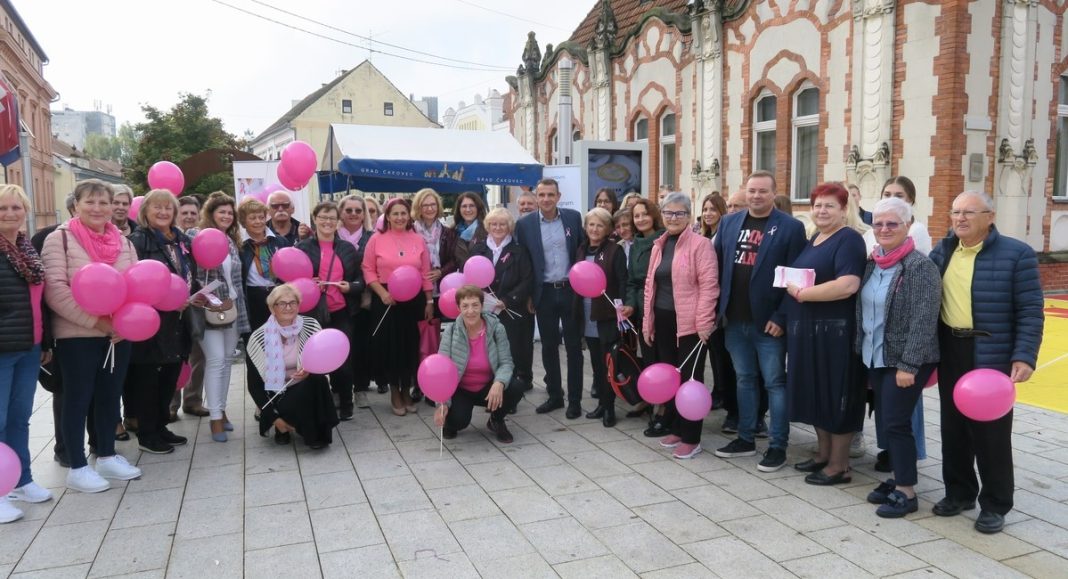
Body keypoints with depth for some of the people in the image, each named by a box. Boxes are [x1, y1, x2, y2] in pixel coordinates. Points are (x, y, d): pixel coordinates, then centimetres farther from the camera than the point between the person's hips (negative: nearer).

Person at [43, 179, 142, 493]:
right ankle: (77, 468, 13)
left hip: (119, 334, 5)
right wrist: (96, 321, -18)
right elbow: (55, 290, -13)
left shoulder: (123, 241, 10)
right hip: (77, 335, -5)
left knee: (110, 396, 13)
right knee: (79, 399, 3)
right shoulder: (60, 238, -5)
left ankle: (107, 456, 27)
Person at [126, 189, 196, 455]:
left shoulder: (182, 240, 13)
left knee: (170, 376, 13)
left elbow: (190, 275, 20)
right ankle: (146, 434, 12)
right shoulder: (137, 240, -9)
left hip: (176, 320, 7)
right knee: (147, 378, 2)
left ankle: (160, 426, 26)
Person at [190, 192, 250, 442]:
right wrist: (196, 298, -17)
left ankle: (221, 410, 20)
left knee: (226, 359, 10)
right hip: (208, 309, -6)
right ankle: (215, 417, -2)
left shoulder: (232, 241, 12)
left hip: (231, 308, 6)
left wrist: (233, 301, 12)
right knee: (216, 359, -9)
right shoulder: (195, 236, -7)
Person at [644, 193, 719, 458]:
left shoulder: (700, 244, -9)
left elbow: (708, 286, -14)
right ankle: (675, 428, 27)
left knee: (689, 379, 1)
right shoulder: (659, 245, 12)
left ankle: (691, 438, 10)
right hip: (663, 322, 7)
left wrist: (703, 323, -18)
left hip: (689, 323, -7)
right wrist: (648, 322, 13)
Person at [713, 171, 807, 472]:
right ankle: (746, 439, 26)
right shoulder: (728, 222, 9)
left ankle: (778, 447, 12)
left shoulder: (791, 227, -6)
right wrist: (717, 307, 5)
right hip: (735, 320, 5)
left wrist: (781, 317, -14)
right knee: (744, 379, 15)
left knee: (774, 383, 4)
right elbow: (717, 265, 11)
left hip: (768, 321, -5)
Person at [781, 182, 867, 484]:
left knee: (835, 394, 1)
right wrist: (793, 286, 5)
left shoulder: (848, 239, -12)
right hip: (807, 329, 9)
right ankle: (824, 453, 29)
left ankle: (839, 465, 12)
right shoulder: (813, 240, 16)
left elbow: (847, 285, -25)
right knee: (816, 392, 15)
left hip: (834, 331, -9)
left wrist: (800, 293, -18)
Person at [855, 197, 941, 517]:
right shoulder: (873, 262, 8)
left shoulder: (920, 266, -15)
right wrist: (862, 352, 12)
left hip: (904, 361, -7)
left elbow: (924, 321, -19)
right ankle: (898, 478, 27)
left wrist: (909, 365, -21)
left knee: (896, 422, -3)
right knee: (884, 422, 13)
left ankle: (906, 492, 10)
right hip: (876, 357, 7)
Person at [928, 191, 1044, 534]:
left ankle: (995, 505, 18)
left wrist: (1024, 357, -17)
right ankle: (959, 492, 29)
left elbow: (1030, 310, -9)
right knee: (953, 427, 13)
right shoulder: (942, 251, 7)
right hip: (949, 351, 5)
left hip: (992, 354, -5)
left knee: (990, 431, 4)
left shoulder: (1016, 254, -8)